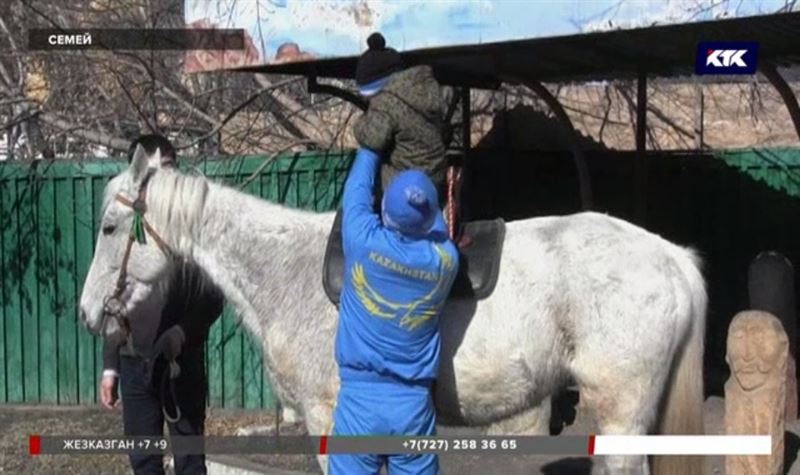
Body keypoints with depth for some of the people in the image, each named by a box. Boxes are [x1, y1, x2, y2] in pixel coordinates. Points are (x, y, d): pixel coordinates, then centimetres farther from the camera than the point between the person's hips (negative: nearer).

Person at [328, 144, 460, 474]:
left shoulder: (364, 242, -9)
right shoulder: (444, 259, -3)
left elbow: (357, 188, 12)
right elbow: (438, 228, 23)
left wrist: (370, 152, 30)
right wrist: (424, 206, 40)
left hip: (359, 399, -2)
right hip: (414, 403, 2)